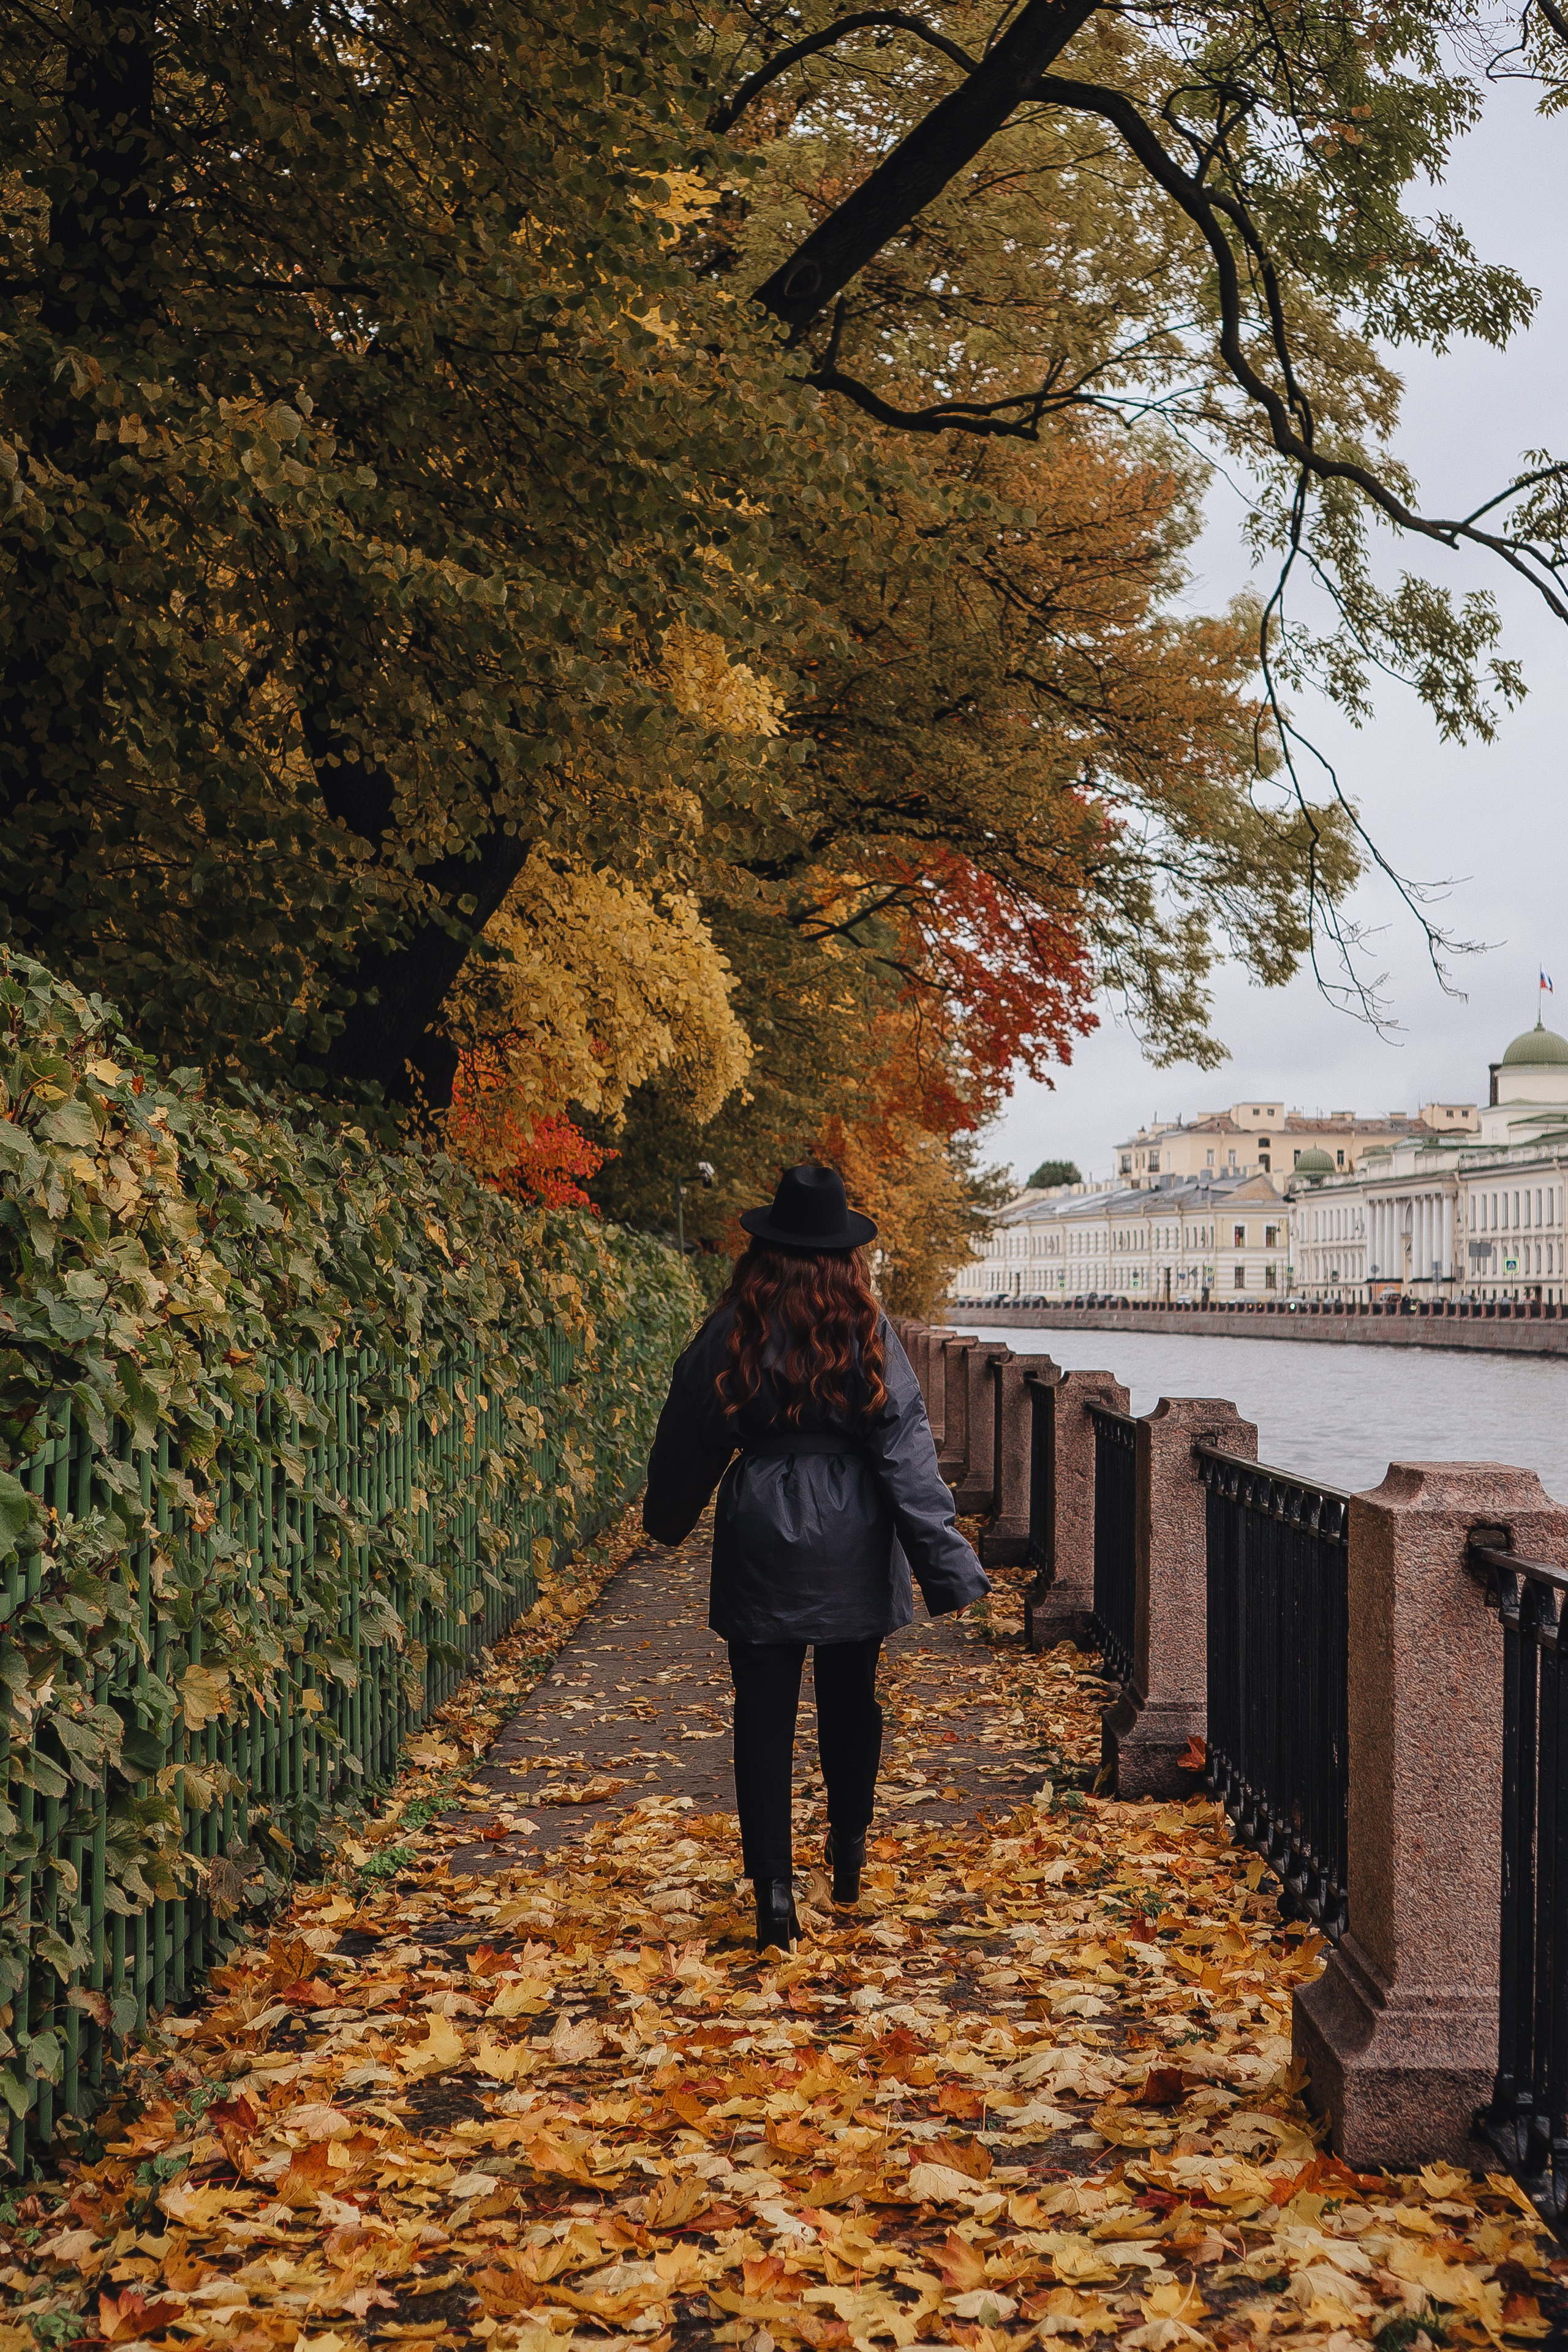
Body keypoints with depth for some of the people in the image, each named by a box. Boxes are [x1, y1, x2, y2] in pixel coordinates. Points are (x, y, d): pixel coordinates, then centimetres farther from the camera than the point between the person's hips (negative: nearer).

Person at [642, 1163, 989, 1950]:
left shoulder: (732, 1333, -6)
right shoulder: (867, 1333, -8)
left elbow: (689, 1438, 6)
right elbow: (904, 1450, -9)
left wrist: (667, 1519, 25)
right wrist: (948, 1564, -5)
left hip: (759, 1540, -1)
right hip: (852, 1545, 1)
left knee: (764, 1715, 3)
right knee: (850, 1699, 19)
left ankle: (774, 1890, -1)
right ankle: (849, 1852, 32)